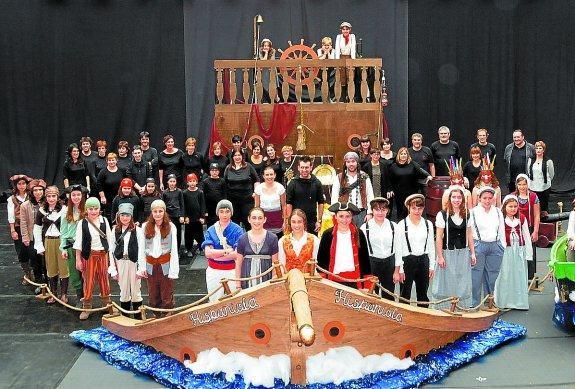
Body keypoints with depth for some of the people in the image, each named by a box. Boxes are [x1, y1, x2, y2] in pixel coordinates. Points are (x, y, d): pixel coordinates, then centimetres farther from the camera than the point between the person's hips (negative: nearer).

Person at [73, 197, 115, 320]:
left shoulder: (104, 221, 0)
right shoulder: (82, 223, -5)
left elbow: (109, 239, 4)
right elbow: (78, 242, -3)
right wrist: (78, 259, -4)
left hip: (102, 254, 2)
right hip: (88, 255, -1)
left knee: (104, 279, 11)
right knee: (88, 281, 3)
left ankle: (107, 304, 27)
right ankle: (86, 307, 15)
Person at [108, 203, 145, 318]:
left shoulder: (138, 231, -4)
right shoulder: (115, 230, 5)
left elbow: (141, 250, -7)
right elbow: (111, 250, 5)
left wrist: (141, 268, -13)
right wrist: (113, 270, 2)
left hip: (134, 263, -3)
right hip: (120, 263, 3)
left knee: (136, 291, 3)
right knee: (124, 292, 11)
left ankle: (138, 318, 13)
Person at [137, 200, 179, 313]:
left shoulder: (171, 227, -3)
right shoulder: (145, 226, 3)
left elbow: (174, 250, -4)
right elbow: (141, 248, 5)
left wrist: (173, 270, -9)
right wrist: (141, 267, -2)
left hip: (165, 265, -2)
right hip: (150, 265, 2)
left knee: (167, 296, 2)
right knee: (153, 296, 12)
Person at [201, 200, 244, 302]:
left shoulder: (237, 230, -3)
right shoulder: (211, 230, 4)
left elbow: (238, 254, -13)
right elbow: (208, 252, -8)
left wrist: (215, 254, -10)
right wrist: (227, 251, -14)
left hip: (232, 271, -2)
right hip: (214, 272, 2)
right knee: (215, 301, 7)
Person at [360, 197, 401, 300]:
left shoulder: (393, 227, 2)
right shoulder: (365, 228, -5)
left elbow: (397, 249, 5)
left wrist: (397, 270, 4)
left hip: (389, 263, 2)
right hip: (371, 263, -2)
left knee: (389, 296, 9)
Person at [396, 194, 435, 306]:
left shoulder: (428, 224, 6)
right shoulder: (402, 225, -5)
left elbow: (431, 246, 11)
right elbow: (398, 248, -6)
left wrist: (432, 266, 8)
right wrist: (399, 269, -9)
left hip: (423, 260, 4)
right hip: (407, 261, -4)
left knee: (423, 294, 13)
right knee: (405, 295, 1)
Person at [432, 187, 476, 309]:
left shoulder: (466, 214, 6)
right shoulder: (442, 214, -8)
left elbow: (469, 235, 10)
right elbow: (439, 237, -9)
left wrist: (472, 253, 7)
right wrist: (440, 256, -11)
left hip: (463, 253, 4)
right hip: (448, 253, -4)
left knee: (463, 284, 11)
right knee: (447, 284, 6)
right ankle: (445, 309, 18)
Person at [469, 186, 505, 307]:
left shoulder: (498, 212, 12)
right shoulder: (473, 212, 0)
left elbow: (502, 231, 16)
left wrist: (503, 247, 12)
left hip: (495, 246, 4)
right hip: (478, 246, -4)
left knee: (493, 275, 7)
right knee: (476, 276, -3)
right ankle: (474, 304, 6)